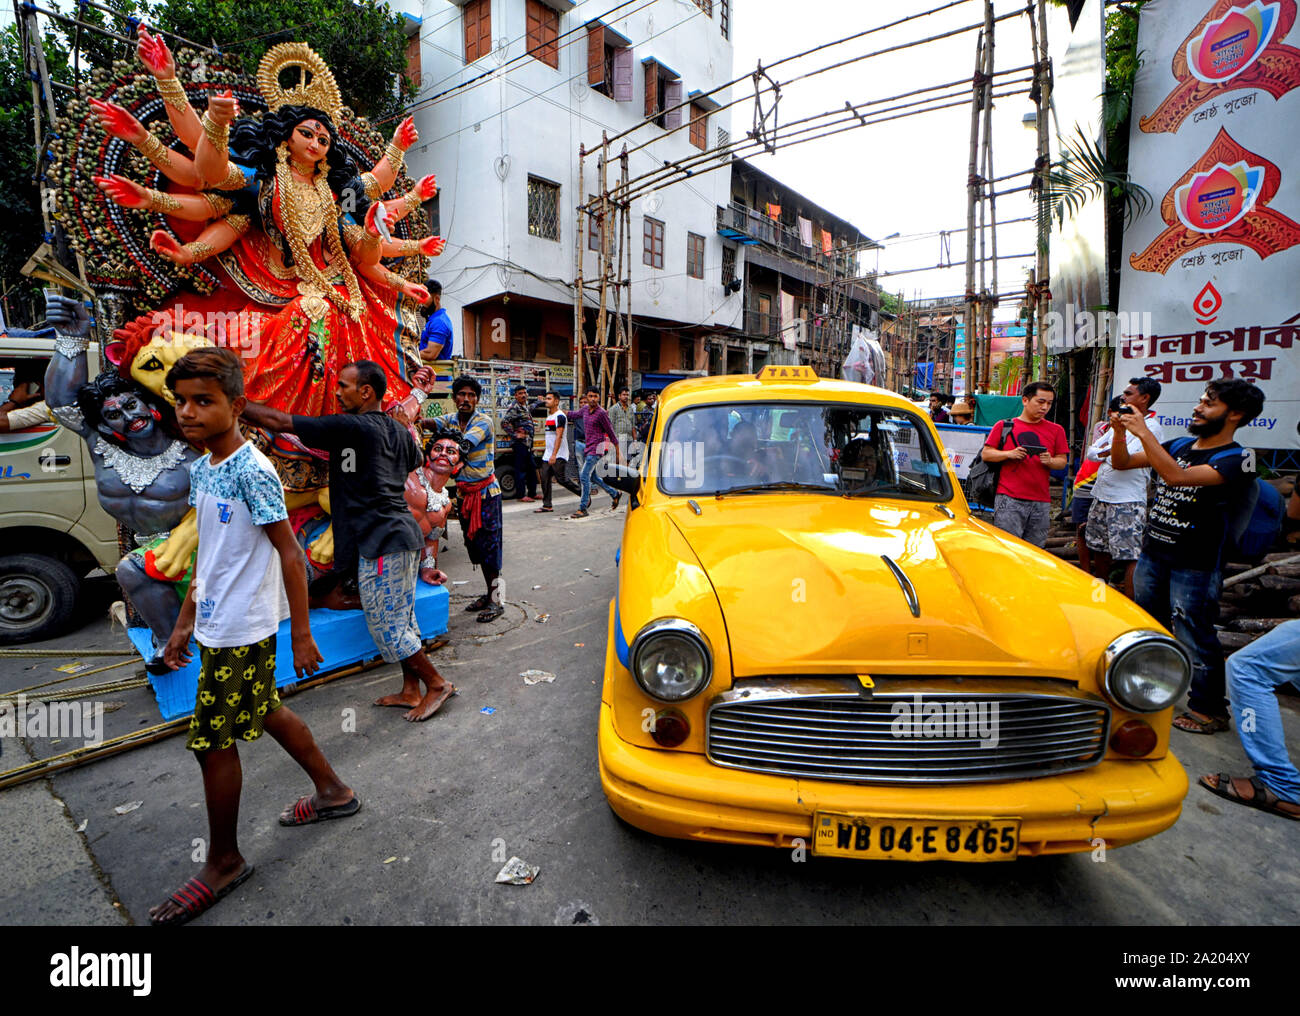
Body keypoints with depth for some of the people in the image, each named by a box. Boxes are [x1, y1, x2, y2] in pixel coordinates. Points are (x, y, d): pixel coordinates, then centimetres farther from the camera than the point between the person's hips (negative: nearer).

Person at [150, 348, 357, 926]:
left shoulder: (252, 472, -19)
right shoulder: (201, 469, 8)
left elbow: (289, 552, -19)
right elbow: (208, 553, 15)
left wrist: (301, 633, -18)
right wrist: (185, 622, 18)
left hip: (243, 629, -9)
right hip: (218, 625, 9)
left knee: (212, 741, 2)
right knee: (266, 711, 20)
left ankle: (223, 864, 24)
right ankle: (333, 792, 38)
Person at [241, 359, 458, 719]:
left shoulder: (351, 427, -13)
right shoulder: (399, 430, 12)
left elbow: (279, 422, -10)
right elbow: (415, 460, 34)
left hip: (381, 542, -9)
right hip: (404, 534, 9)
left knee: (387, 626, 2)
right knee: (402, 620, 16)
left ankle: (436, 684, 13)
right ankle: (410, 691, 27)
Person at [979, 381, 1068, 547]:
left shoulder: (1056, 430, 15)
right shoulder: (1004, 426, 7)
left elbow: (1062, 461, 14)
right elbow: (985, 454, 5)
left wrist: (1050, 461, -7)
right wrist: (1009, 454, -10)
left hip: (1041, 502, 3)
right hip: (1009, 500, -3)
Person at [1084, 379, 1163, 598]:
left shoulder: (1151, 427, -10)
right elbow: (1091, 452, 11)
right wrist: (1108, 452, -8)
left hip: (1128, 502, -8)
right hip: (1101, 497, 8)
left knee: (1130, 558, -9)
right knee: (1099, 551, 19)